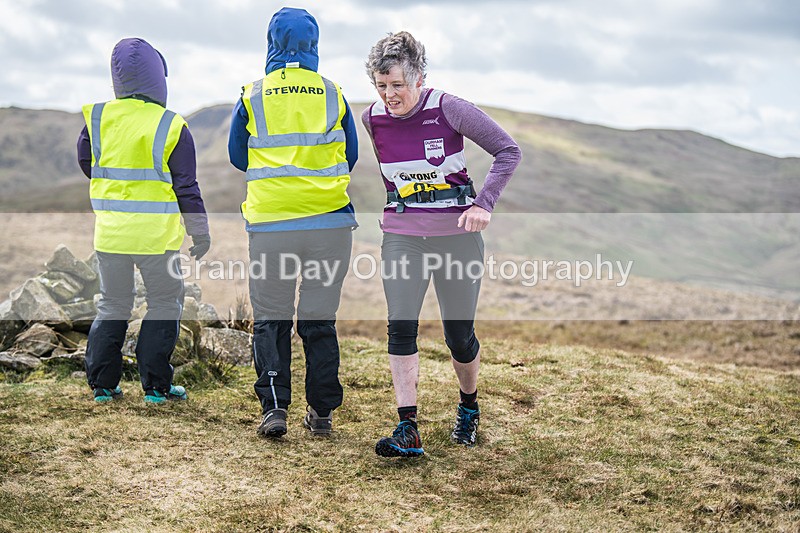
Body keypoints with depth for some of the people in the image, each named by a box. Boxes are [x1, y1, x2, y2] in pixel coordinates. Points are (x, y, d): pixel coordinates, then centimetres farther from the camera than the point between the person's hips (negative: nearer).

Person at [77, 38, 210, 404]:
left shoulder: (97, 119, 0)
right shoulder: (171, 126, -9)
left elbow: (86, 165, 14)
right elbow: (186, 187, -6)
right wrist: (200, 233, 3)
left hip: (109, 233, 4)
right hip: (156, 236, -3)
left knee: (112, 305, 16)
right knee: (164, 304, 10)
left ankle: (102, 384, 18)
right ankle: (155, 385, 9)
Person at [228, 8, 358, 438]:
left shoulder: (252, 96, 2)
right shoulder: (333, 95, 4)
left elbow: (238, 157, 13)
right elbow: (350, 156, 14)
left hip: (270, 222, -1)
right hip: (330, 221, 1)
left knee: (271, 319, 8)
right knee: (320, 319, 9)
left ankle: (273, 407, -1)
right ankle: (322, 411, 13)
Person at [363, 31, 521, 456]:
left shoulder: (448, 109, -13)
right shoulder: (373, 119, -1)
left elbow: (509, 151, -8)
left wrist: (484, 204, -17)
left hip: (456, 234, -2)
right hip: (401, 236, 3)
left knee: (459, 334, 5)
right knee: (400, 327, -11)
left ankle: (469, 406, 33)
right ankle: (407, 430, -8)